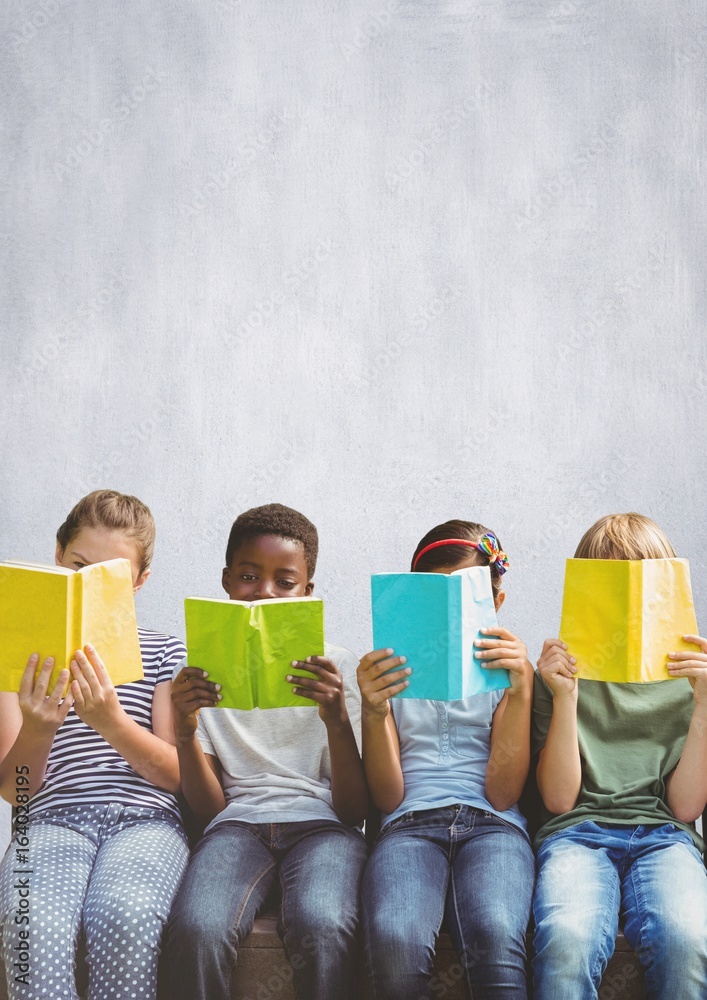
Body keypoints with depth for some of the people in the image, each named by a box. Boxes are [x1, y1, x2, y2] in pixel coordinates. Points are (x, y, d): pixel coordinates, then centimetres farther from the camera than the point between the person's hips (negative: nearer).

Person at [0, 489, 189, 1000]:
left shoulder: (163, 652, 14)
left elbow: (177, 775, 4)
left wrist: (111, 721, -16)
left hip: (145, 818, 0)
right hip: (54, 818, 0)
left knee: (125, 917, -35)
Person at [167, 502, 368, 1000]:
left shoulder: (338, 667, 9)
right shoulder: (205, 672, 12)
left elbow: (354, 809, 0)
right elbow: (210, 807, 6)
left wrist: (338, 720, -17)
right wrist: (185, 732, -13)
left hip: (322, 823, 0)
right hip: (238, 823, 1)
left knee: (322, 927, -36)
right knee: (198, 929, -34)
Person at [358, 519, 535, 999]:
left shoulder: (507, 670, 17)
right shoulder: (394, 670, 18)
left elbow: (502, 794, 3)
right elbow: (388, 798, 7)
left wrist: (521, 691, -7)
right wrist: (374, 710, -9)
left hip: (491, 825, 0)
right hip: (410, 823, 0)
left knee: (496, 938, -37)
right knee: (395, 940, -36)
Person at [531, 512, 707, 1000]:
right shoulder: (563, 671, 13)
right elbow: (559, 798, 4)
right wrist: (565, 698, -6)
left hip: (663, 835, 1)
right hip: (579, 831, -1)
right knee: (568, 942, -37)